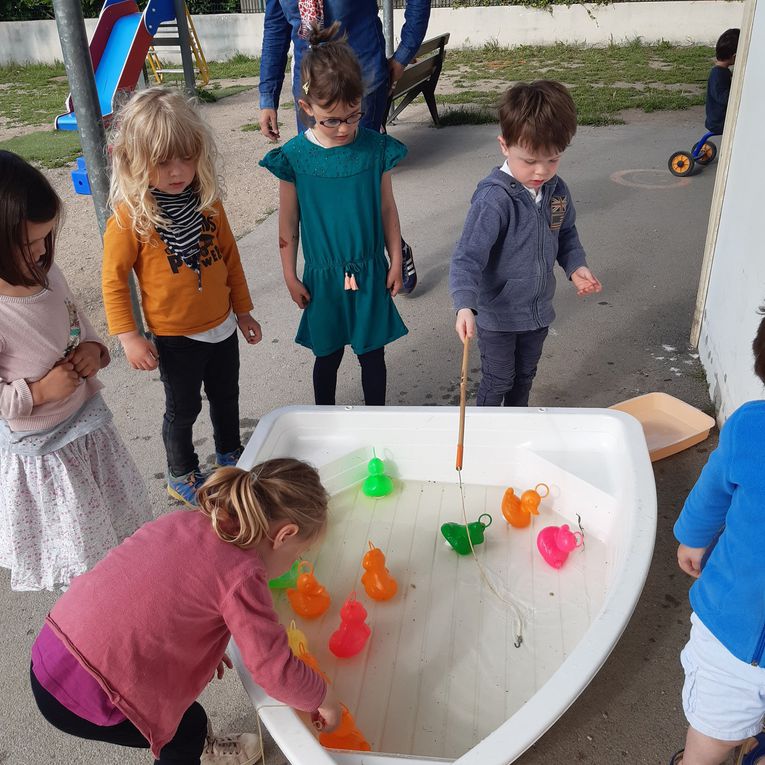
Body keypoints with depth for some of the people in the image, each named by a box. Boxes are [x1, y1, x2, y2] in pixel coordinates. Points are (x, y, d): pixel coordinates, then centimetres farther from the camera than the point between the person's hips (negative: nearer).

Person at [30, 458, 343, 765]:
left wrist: (205, 647, 21)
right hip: (83, 699, -7)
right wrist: (325, 700, 1)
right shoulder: (242, 574, -19)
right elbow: (278, 674, -18)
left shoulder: (184, 520, 3)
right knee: (188, 726, 18)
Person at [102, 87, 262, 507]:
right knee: (183, 408, 13)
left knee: (226, 396, 23)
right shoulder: (130, 217, -19)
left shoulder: (207, 201, -4)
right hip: (175, 337, -5)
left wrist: (243, 310, 11)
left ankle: (230, 456, 47)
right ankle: (182, 476, 36)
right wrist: (129, 337, -14)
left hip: (222, 327, 5)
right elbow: (114, 280, -13)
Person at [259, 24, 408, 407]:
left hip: (370, 272, 1)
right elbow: (288, 222, -3)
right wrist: (290, 276, 0)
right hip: (323, 275, -1)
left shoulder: (375, 148, -8)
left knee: (372, 353, 12)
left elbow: (387, 209, 2)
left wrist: (396, 261, 4)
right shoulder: (294, 156, -11)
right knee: (328, 355, 14)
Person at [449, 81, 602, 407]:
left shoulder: (557, 191, -6)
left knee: (525, 377, 25)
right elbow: (468, 257, -33)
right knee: (497, 383, 11)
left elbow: (566, 233, 13)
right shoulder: (493, 199, -28)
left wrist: (575, 266, -4)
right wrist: (464, 306, -46)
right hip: (497, 315, -6)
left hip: (538, 310, 6)